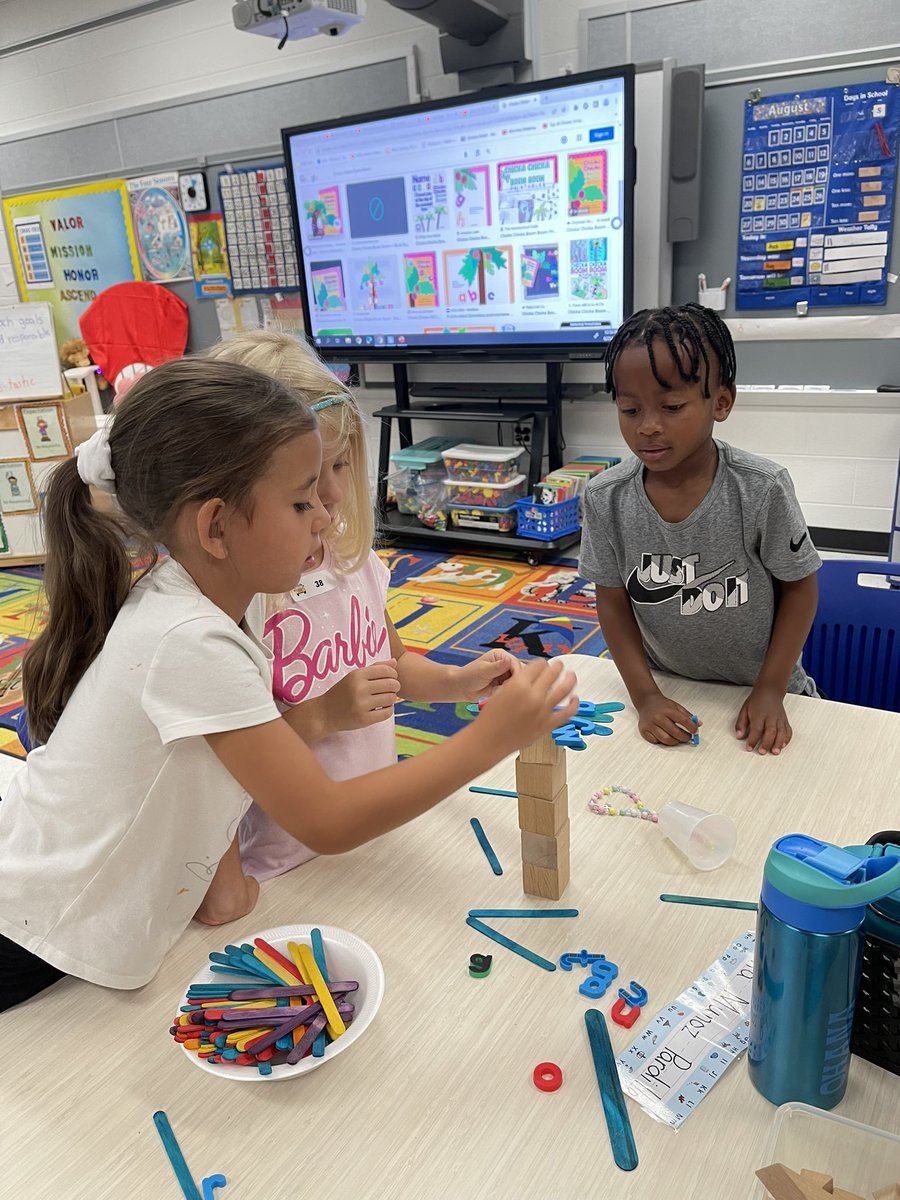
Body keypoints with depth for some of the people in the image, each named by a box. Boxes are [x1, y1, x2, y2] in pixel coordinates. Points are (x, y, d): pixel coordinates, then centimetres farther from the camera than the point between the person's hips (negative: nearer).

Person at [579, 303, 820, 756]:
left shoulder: (762, 489, -22)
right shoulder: (605, 498, -16)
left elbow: (799, 587, -9)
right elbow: (613, 599, -6)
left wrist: (769, 690, -12)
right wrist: (645, 695, -14)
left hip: (760, 689, -1)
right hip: (667, 689, 1)